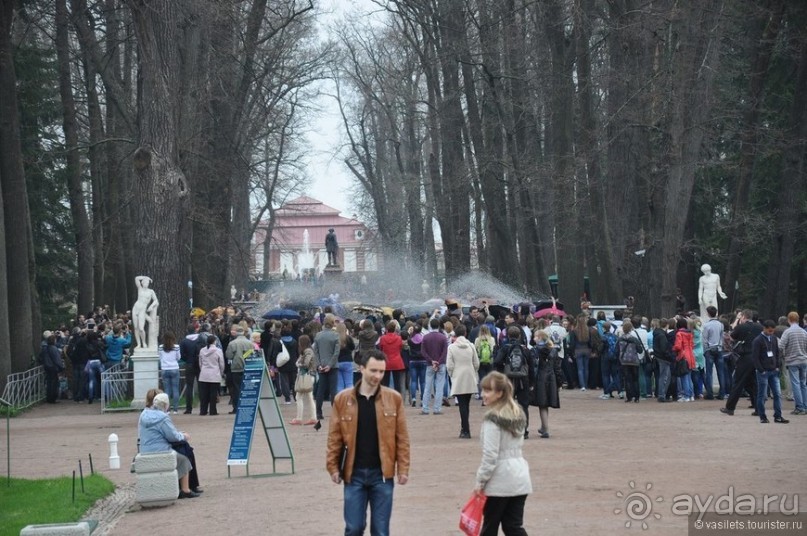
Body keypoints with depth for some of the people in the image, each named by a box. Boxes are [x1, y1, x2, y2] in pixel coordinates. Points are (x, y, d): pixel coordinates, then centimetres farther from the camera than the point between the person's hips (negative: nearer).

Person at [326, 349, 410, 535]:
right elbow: (335, 437, 3)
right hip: (354, 473, 0)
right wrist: (333, 467, -1)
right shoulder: (343, 399, -1)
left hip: (382, 473, 0)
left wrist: (403, 468, -4)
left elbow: (402, 438, 0)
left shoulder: (394, 398, -1)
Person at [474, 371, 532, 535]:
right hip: (520, 475, 7)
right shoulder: (518, 415, 10)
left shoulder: (493, 419, -16)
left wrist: (480, 480, -11)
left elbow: (490, 454, -19)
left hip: (500, 480, -7)